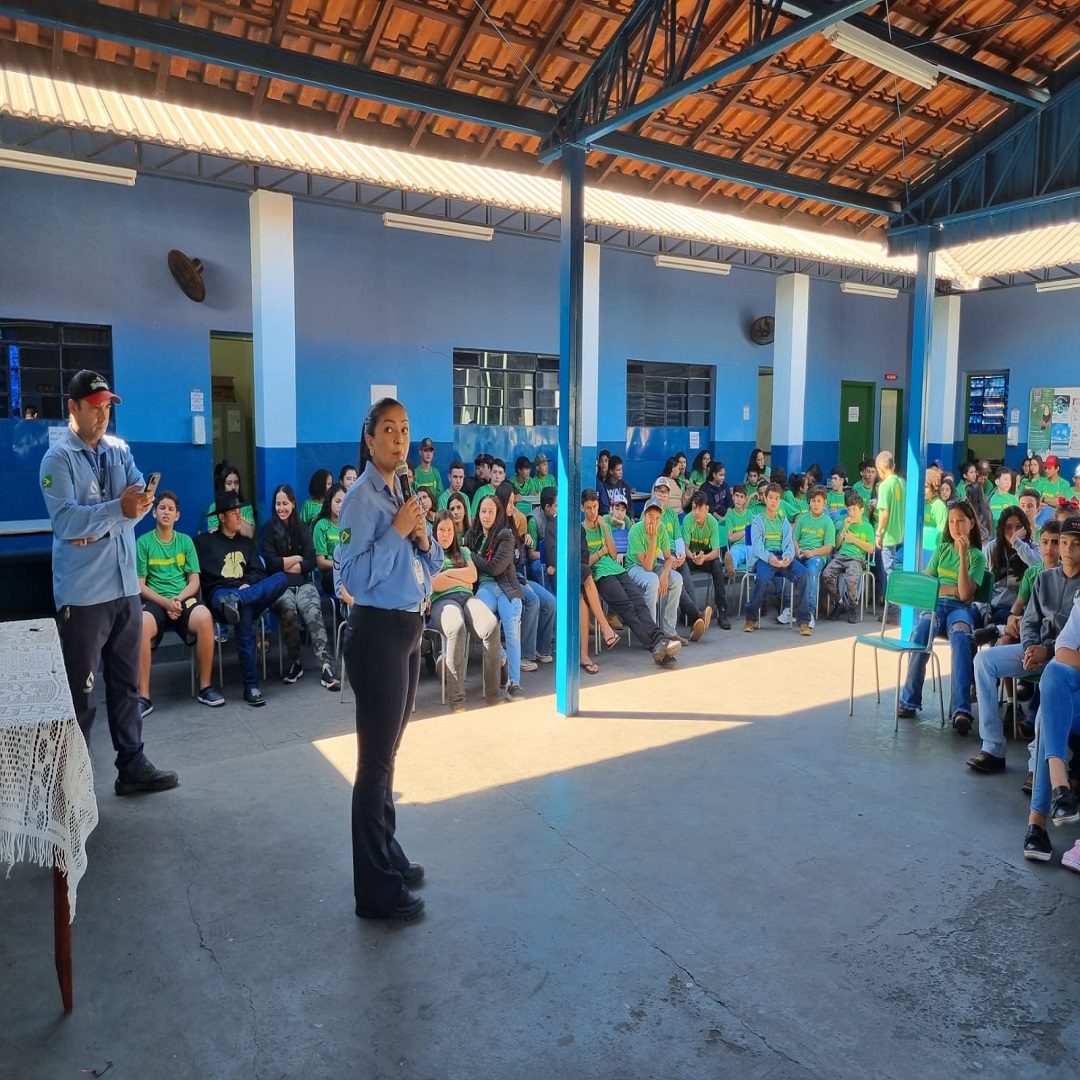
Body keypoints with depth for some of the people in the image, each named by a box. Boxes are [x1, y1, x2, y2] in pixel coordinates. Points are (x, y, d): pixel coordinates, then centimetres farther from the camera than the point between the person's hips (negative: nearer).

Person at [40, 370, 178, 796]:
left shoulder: (120, 450, 10)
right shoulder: (58, 457, -7)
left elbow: (138, 502, 0)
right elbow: (64, 520, -19)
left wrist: (110, 518, -16)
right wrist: (118, 509, -30)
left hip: (125, 585, 6)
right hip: (82, 593, -6)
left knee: (126, 685, 15)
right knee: (79, 693, 3)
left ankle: (132, 768, 26)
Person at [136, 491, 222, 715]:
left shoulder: (185, 541, 12)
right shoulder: (143, 542, 6)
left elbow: (194, 580, 8)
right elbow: (140, 585, 1)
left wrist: (178, 599, -12)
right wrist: (165, 602, -14)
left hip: (183, 598, 1)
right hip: (155, 601, -1)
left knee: (204, 617, -34)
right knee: (141, 626, -37)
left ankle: (206, 688, -22)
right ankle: (144, 697, -28)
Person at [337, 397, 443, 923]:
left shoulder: (405, 494, 11)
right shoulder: (361, 497, -13)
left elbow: (433, 566, 16)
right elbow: (353, 577, -22)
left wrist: (424, 540, -3)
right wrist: (396, 532, -22)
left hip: (408, 629, 9)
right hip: (378, 633, -8)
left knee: (387, 753, 19)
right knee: (376, 759, -1)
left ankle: (388, 856, 34)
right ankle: (377, 890, 11)